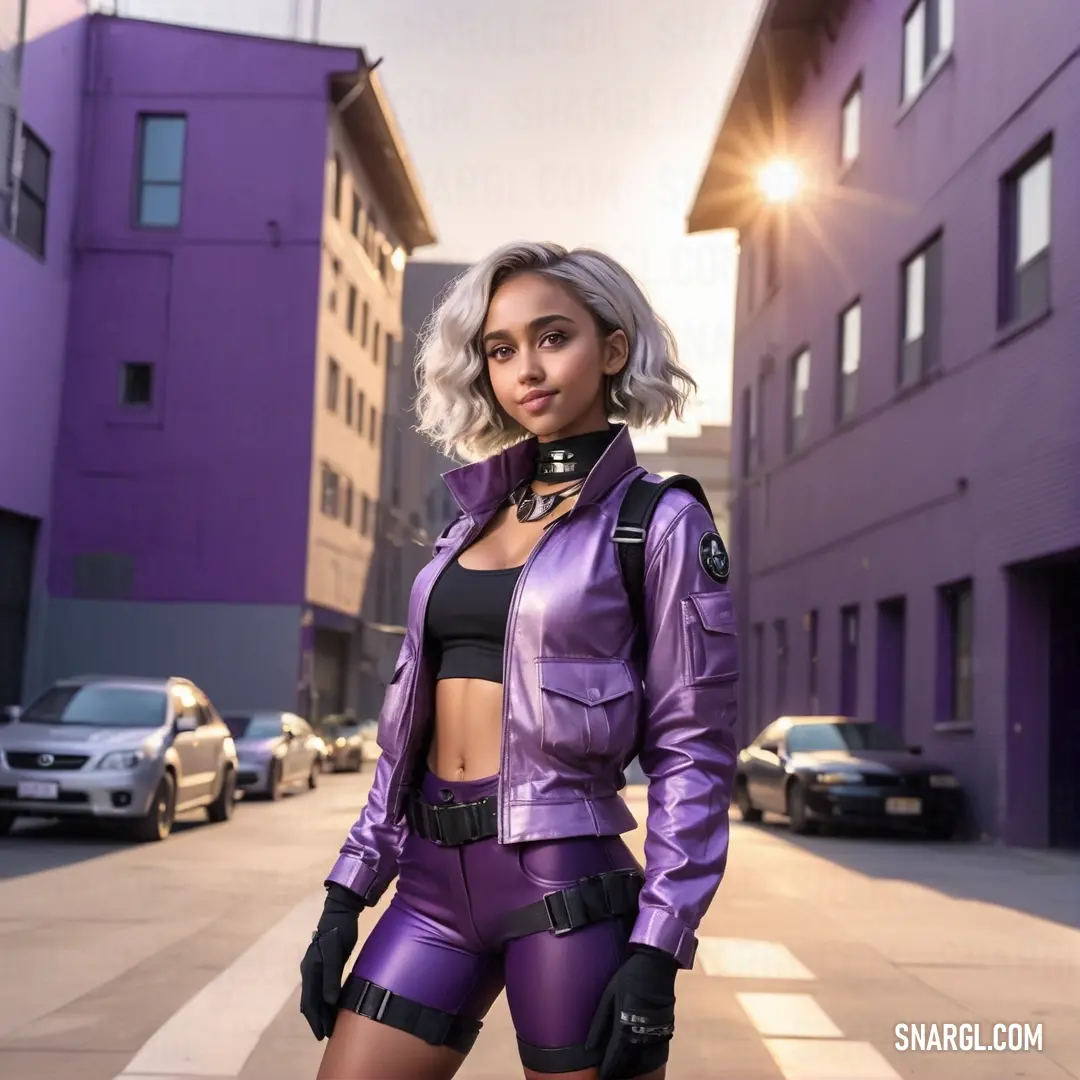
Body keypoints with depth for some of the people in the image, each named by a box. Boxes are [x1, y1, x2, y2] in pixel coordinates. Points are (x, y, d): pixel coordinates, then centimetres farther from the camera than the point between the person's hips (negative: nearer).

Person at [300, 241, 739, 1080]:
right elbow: (413, 713, 14)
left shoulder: (661, 524, -4)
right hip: (436, 880, 5)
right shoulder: (476, 514, 12)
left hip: (566, 884, -5)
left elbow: (694, 753, -7)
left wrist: (656, 950, -13)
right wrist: (349, 891, 10)